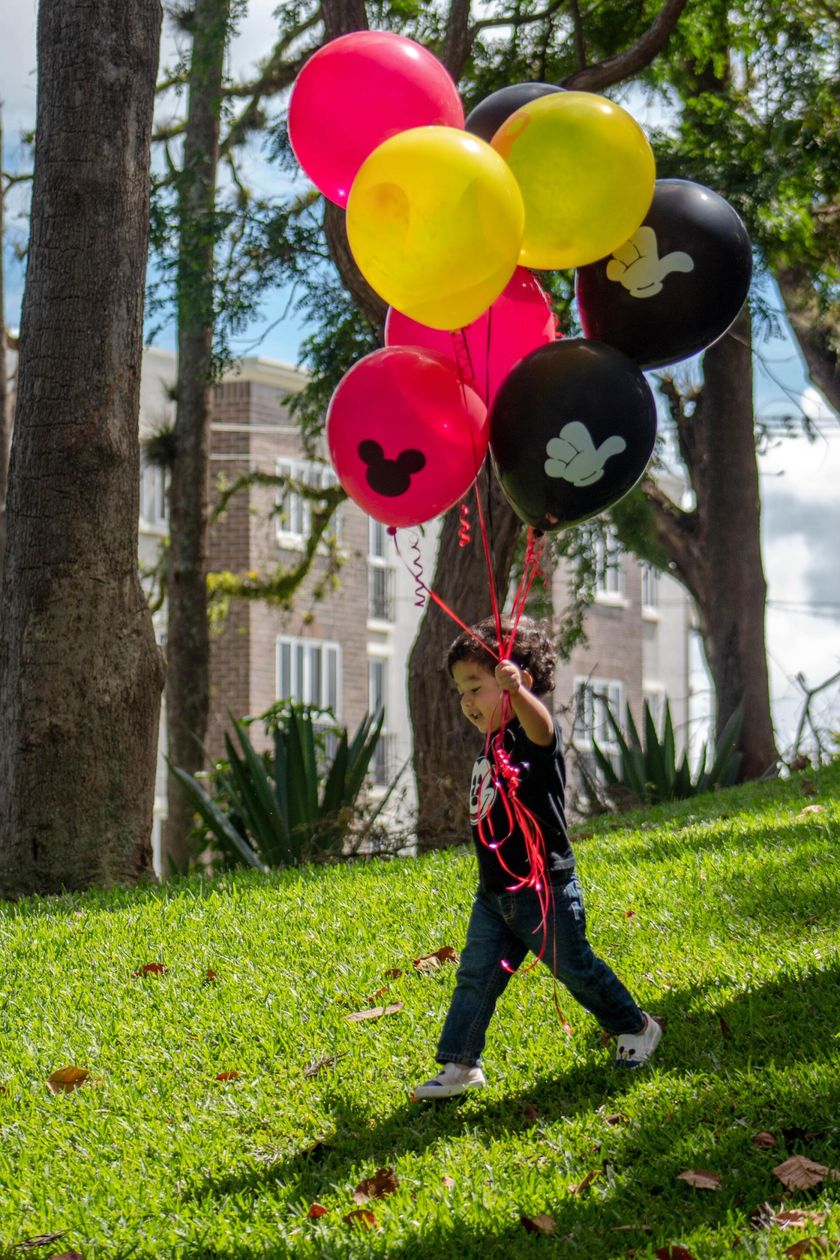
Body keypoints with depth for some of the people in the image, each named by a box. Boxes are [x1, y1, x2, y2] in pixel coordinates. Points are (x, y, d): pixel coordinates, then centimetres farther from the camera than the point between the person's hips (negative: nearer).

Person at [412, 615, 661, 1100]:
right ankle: (460, 1064, 6)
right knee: (476, 976, 1)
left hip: (546, 889, -7)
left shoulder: (534, 734, -17)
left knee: (576, 968, 8)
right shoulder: (491, 747, 10)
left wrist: (518, 691, -63)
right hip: (494, 893, 7)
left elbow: (540, 727, -46)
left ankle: (636, 1028, 30)